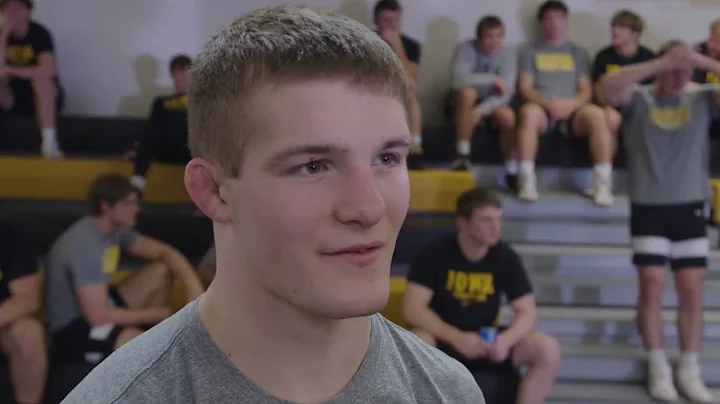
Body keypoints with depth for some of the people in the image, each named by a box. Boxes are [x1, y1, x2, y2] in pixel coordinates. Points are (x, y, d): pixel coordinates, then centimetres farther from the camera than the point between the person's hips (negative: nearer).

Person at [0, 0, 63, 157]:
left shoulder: (39, 33, -14)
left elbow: (49, 70, -29)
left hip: (42, 98, -4)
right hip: (13, 97, 4)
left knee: (40, 76, -34)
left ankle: (49, 142, -39)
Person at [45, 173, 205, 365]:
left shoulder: (115, 229, -1)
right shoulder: (85, 245, -27)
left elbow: (165, 252, 7)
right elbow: (98, 317, -27)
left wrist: (194, 288, -11)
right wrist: (154, 315, -14)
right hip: (72, 329, -10)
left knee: (163, 270, 3)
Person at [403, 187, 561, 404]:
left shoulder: (506, 257, -4)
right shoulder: (434, 254, -12)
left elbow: (527, 311, -5)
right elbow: (412, 309, -19)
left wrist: (506, 339, -27)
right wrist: (457, 337, -32)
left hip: (488, 341, 3)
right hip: (444, 340, -3)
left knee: (548, 348, -20)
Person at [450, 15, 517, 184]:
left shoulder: (508, 56, -9)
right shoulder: (465, 49, -14)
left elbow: (505, 93, -20)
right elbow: (459, 79, -31)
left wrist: (481, 110, -35)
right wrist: (492, 79, -28)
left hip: (492, 104, 1)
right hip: (465, 105, -1)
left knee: (509, 116, -31)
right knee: (467, 92, -35)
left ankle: (512, 171, -15)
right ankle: (463, 156, -31)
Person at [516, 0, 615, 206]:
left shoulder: (579, 53, 23)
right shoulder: (529, 52, 17)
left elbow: (586, 90, 12)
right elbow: (524, 88, 5)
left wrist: (572, 103, -11)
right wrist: (547, 103, -15)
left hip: (572, 111, 1)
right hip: (542, 108, -1)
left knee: (597, 115, -33)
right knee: (528, 111, -38)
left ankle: (603, 183, -33)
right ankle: (527, 181, -39)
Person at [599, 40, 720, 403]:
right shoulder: (638, 99, -3)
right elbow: (607, 86, -24)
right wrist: (661, 62, -28)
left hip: (690, 207, 2)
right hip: (648, 207, -2)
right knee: (652, 286, -4)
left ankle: (690, 370, 13)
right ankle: (658, 368, 8)